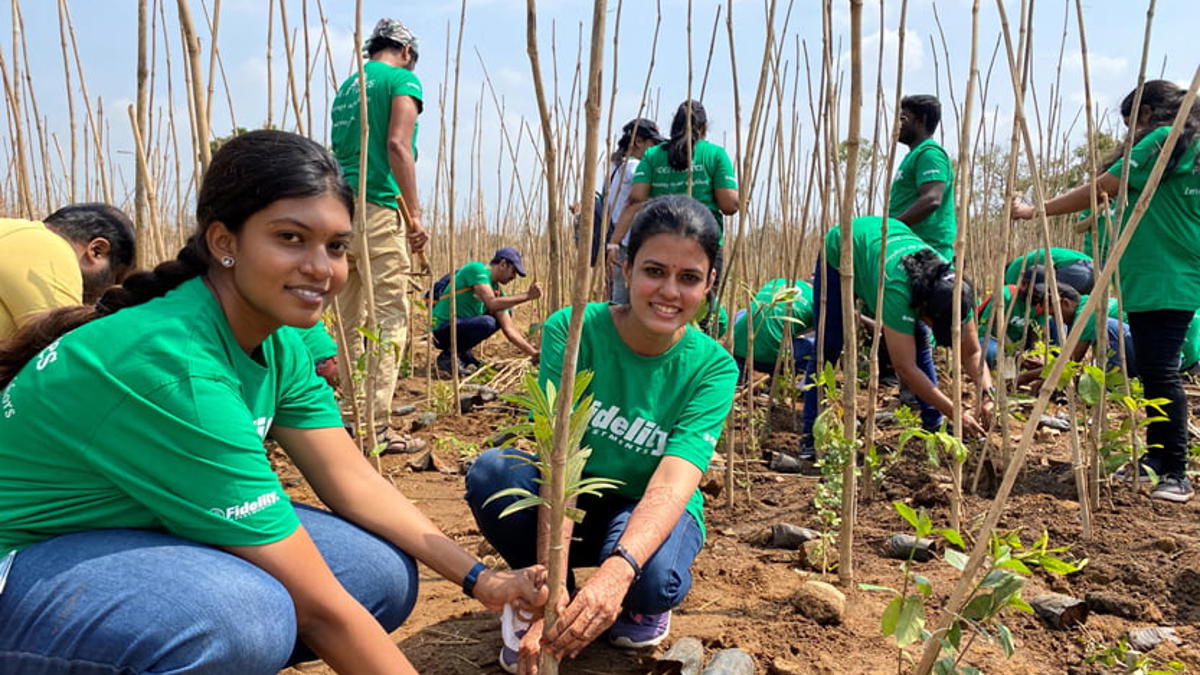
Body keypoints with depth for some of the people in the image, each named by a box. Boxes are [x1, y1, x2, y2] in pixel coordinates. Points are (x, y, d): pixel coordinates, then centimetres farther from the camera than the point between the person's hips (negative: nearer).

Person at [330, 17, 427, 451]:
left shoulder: (348, 86, 23)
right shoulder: (403, 79, 1)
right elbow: (398, 145, -13)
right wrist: (414, 213, -14)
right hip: (378, 209, -8)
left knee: (350, 323, 12)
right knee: (389, 321, -7)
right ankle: (376, 428, -10)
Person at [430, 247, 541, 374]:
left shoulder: (497, 291, 6)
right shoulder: (476, 269, -15)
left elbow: (509, 330, 3)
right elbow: (492, 304, -29)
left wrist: (535, 354, -3)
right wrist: (527, 295, -25)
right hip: (441, 329, -9)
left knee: (506, 314, 12)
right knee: (487, 323, -31)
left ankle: (463, 354, 10)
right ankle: (448, 356, -9)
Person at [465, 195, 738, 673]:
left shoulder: (712, 368, -18)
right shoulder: (572, 331, -19)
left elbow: (674, 481, -32)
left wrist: (617, 570, -51)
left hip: (651, 514, -1)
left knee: (652, 578, -35)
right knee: (491, 472, -29)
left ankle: (640, 606, 4)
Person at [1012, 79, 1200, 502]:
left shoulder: (1161, 141, -8)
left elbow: (1098, 191, -10)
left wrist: (1036, 211, -4)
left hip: (1164, 282, -10)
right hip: (1159, 280, 10)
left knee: (1161, 372, -11)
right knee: (1153, 370, 13)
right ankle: (1155, 460, 22)